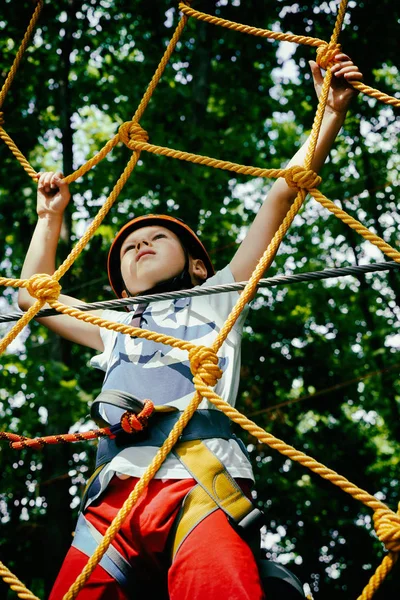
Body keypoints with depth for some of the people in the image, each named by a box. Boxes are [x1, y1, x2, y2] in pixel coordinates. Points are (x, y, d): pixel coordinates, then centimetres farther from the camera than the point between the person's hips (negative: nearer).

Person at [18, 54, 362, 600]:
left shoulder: (218, 299, 27)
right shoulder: (116, 328, 38)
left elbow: (284, 193, 22)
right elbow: (35, 294, 48)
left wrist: (332, 113, 18)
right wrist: (51, 217, 49)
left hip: (199, 479, -4)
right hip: (115, 493, 4)